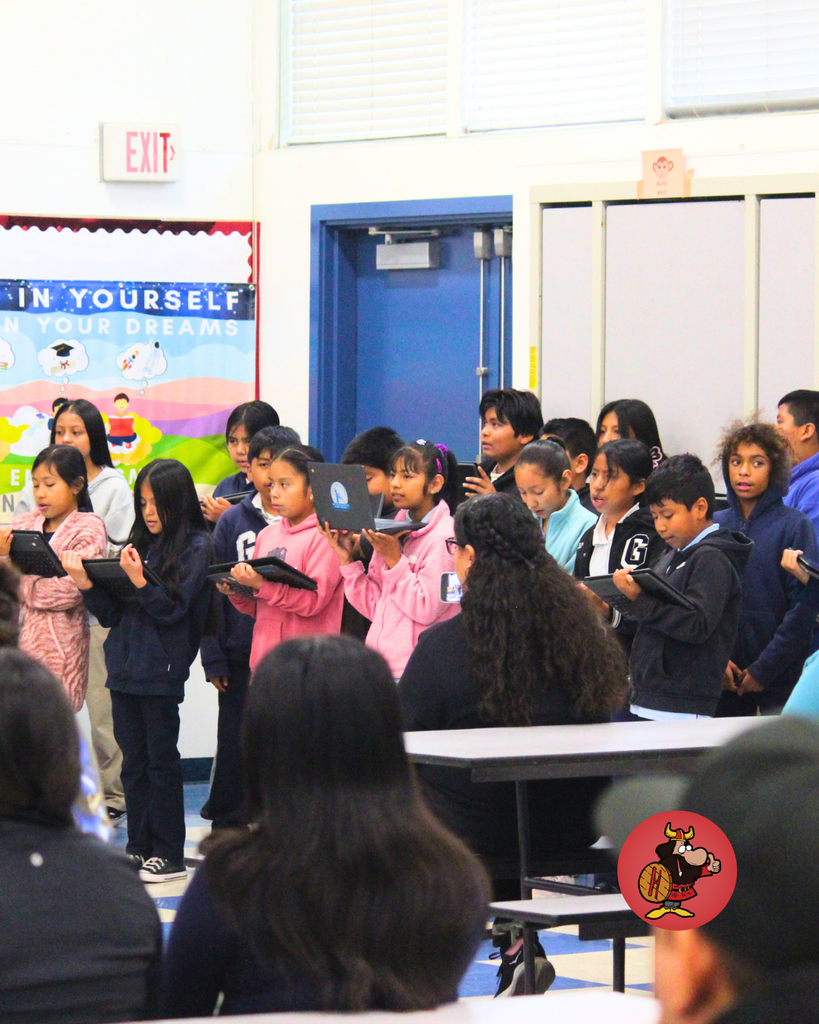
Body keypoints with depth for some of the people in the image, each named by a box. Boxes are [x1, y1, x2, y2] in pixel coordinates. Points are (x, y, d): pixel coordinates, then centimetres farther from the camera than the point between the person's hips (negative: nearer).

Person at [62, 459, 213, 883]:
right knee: (133, 763, 10)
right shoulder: (139, 545, 13)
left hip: (161, 672, -6)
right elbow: (113, 613, 12)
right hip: (125, 667, 6)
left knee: (161, 763, -1)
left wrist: (139, 581, -22)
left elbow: (173, 609, -11)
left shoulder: (195, 547, -5)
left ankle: (168, 855, 5)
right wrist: (87, 585, -3)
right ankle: (139, 850, 16)